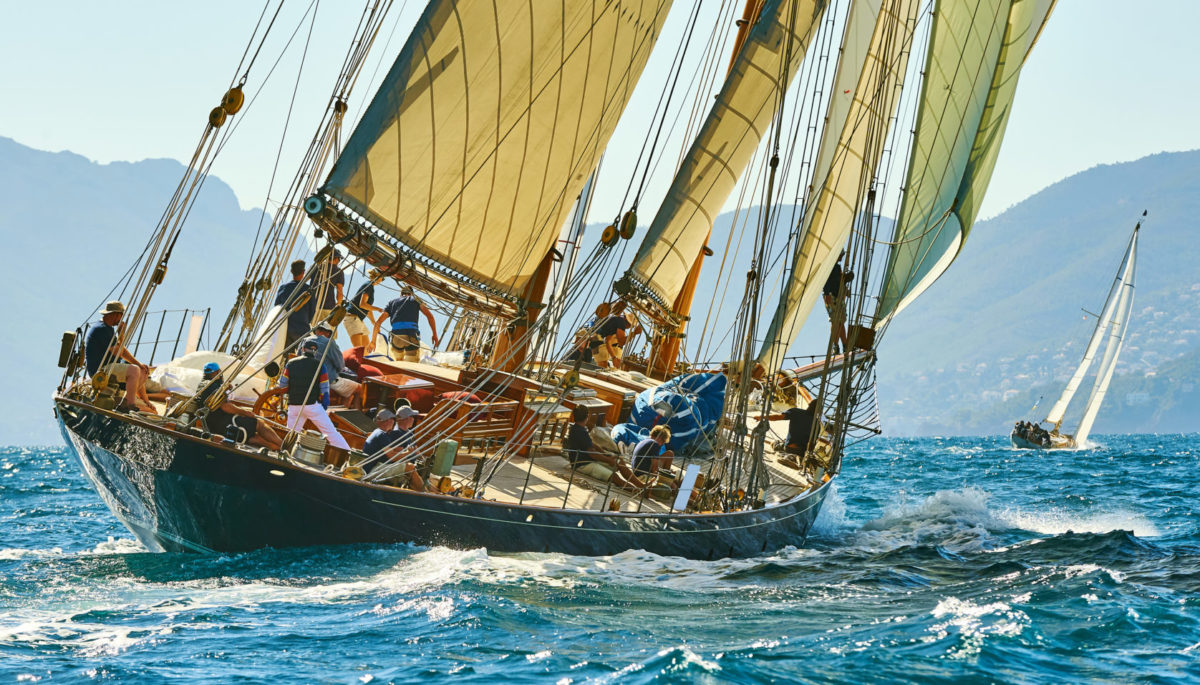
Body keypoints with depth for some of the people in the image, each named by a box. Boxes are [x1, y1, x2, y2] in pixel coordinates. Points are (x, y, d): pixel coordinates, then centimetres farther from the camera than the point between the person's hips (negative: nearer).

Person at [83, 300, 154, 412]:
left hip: (109, 366, 11)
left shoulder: (109, 328, 16)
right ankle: (130, 405, -31)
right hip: (99, 370, -11)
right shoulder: (101, 329, -18)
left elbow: (122, 351, 18)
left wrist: (139, 364, 9)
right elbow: (117, 352, -23)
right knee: (134, 370, -27)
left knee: (142, 371, 13)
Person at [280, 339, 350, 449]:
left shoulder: (291, 364, 4)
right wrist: (324, 406, 10)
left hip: (294, 405, 2)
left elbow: (282, 384, 7)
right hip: (313, 405, -2)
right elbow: (325, 389, 0)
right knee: (331, 432, 0)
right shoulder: (319, 365, -1)